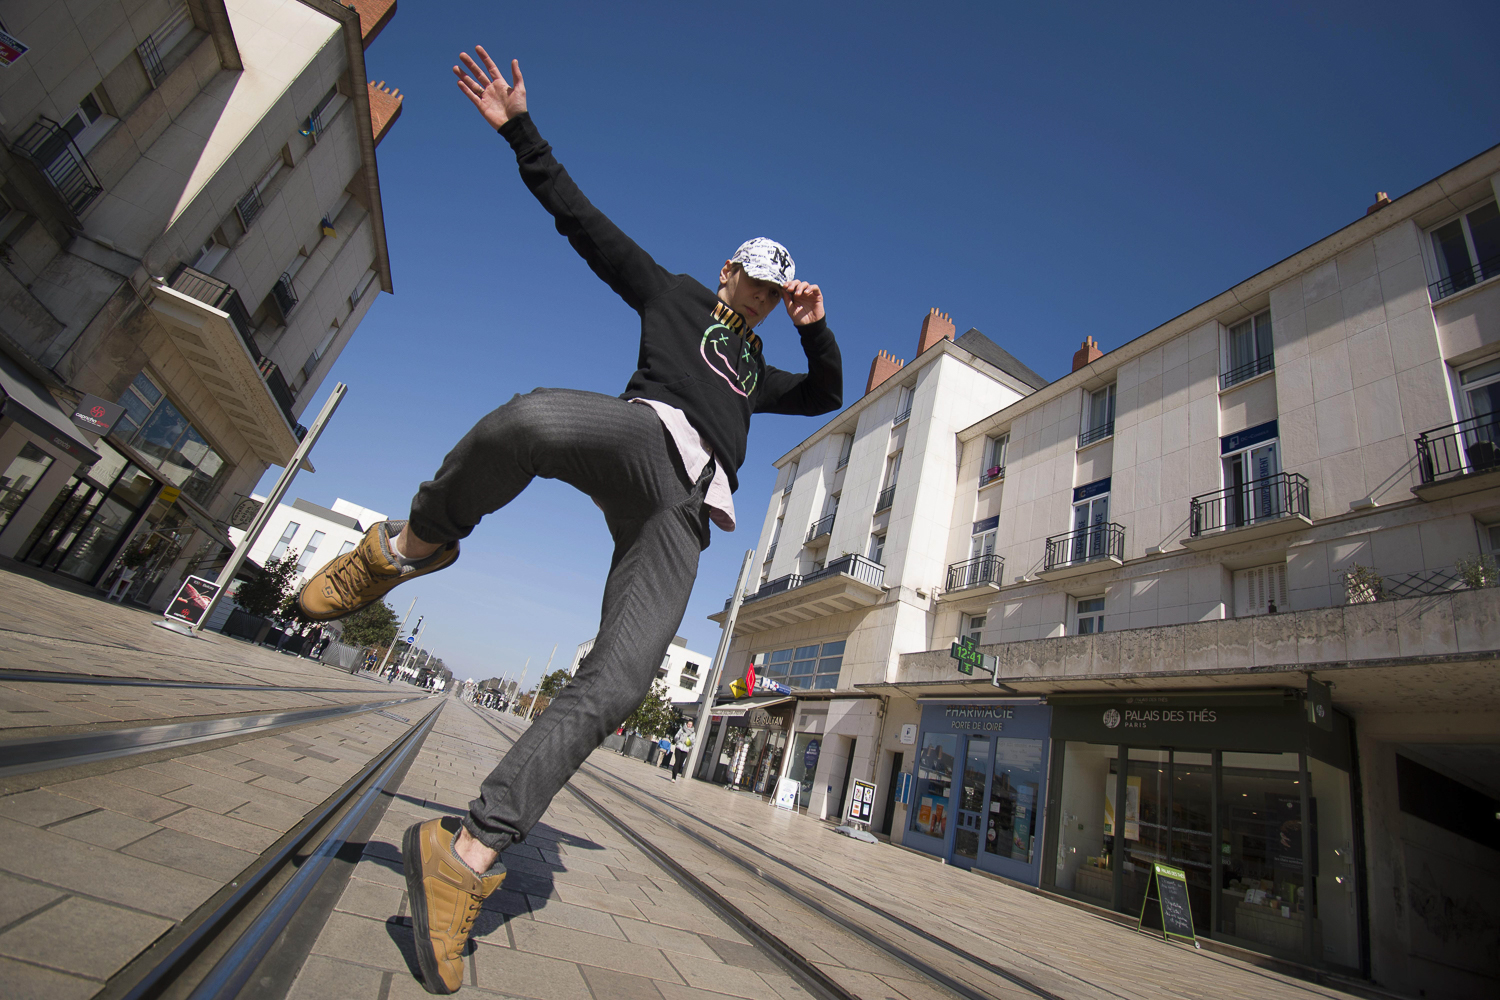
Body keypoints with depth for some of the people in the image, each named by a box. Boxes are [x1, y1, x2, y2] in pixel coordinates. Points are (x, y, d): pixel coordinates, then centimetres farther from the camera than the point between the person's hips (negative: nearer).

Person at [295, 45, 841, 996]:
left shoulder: (760, 370, 42)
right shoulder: (669, 292, 29)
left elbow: (829, 396, 47)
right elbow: (581, 215, 27)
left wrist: (818, 331, 31)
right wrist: (521, 130, 22)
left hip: (681, 515, 4)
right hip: (646, 432, -3)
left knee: (613, 688, -17)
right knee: (529, 419, -41)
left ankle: (468, 852, -12)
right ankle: (413, 544, -13)